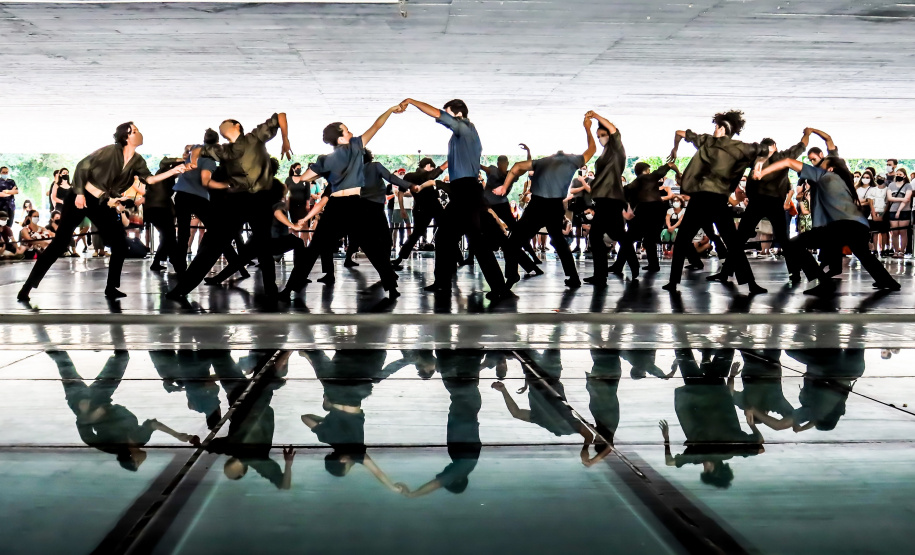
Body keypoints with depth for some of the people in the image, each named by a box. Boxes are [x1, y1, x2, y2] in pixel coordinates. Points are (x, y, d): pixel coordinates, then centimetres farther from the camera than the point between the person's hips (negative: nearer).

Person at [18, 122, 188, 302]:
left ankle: (111, 287, 8)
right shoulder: (110, 151, -14)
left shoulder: (137, 161, 2)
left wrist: (173, 171, -20)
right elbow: (83, 165, -11)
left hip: (102, 205, 6)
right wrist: (79, 193, -17)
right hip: (82, 198, -6)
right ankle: (28, 286, -3)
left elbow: (149, 179, -9)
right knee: (60, 242, -9)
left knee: (120, 245, -3)